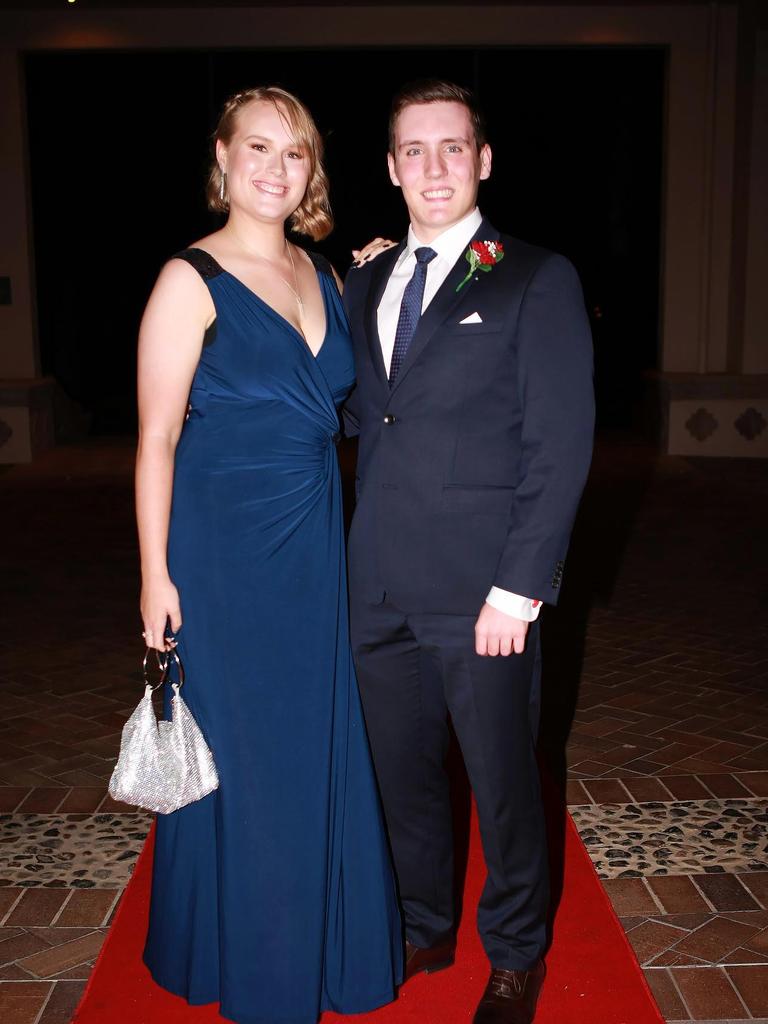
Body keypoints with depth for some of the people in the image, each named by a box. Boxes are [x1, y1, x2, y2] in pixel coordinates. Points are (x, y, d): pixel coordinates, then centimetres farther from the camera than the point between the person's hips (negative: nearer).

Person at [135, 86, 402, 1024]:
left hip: (315, 548, 6)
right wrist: (156, 575, -14)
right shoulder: (191, 280, -10)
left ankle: (323, 938, 39)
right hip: (226, 551, -6)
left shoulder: (323, 278, 9)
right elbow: (157, 437, -12)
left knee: (319, 745, 16)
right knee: (239, 756, 8)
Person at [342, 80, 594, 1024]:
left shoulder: (538, 281, -3)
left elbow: (561, 446, -9)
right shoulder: (365, 283, 14)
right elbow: (358, 415, 14)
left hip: (482, 592, -5)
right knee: (400, 772, 16)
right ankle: (423, 930, 39)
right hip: (381, 587, 5)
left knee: (503, 781, 9)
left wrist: (519, 587, -14)